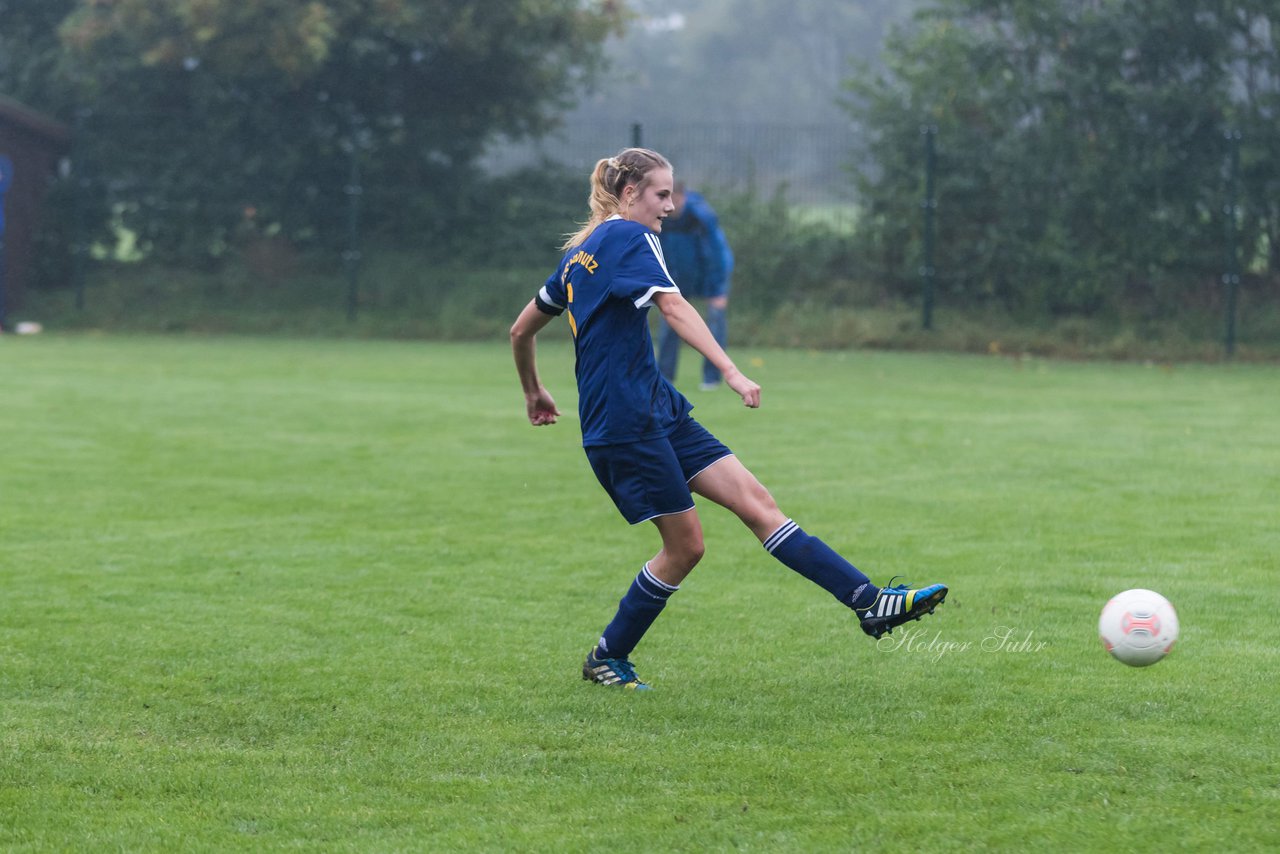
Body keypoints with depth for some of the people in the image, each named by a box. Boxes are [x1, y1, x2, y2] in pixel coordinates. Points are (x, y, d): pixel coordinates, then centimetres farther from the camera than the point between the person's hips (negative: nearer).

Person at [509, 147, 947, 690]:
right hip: (624, 420, -10)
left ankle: (868, 601, -10)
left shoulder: (579, 253, 18)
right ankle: (606, 659, 10)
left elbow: (522, 329, 24)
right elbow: (673, 306, -25)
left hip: (659, 411, 10)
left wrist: (533, 392, 39)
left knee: (755, 499, -2)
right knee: (685, 544, -5)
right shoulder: (627, 236, -9)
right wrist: (730, 370, -34)